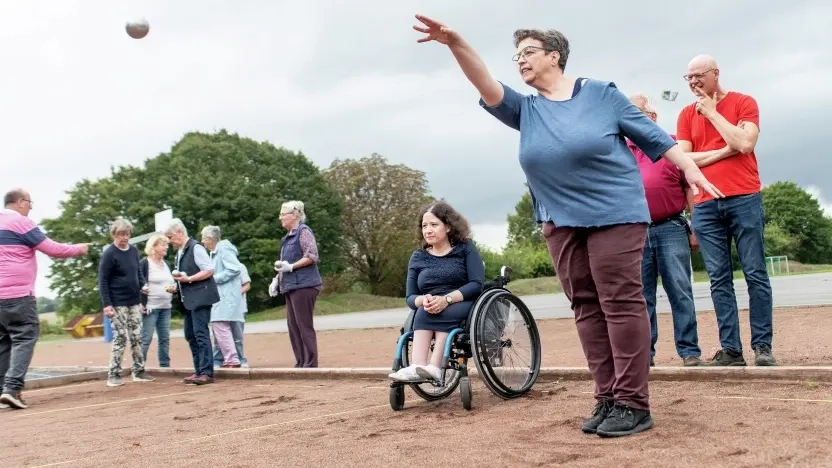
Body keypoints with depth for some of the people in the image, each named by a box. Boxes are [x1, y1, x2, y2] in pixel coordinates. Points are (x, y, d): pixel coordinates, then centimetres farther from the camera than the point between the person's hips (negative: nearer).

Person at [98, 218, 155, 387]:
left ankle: (139, 371, 16)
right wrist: (107, 304, -16)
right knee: (120, 338, -5)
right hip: (118, 304, -6)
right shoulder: (109, 254, -11)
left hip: (135, 302, 6)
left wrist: (143, 285, -2)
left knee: (136, 337, 8)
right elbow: (103, 281, -11)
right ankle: (114, 375, 3)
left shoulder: (134, 250, 7)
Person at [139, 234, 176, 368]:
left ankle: (165, 365, 14)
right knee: (146, 339, -6)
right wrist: (141, 303, -17)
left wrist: (174, 287, 2)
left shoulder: (166, 264, 17)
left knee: (165, 338, 8)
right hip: (150, 307, -7)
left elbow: (171, 281, 25)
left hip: (165, 307, 7)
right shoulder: (144, 263, -6)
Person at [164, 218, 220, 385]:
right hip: (189, 299, 9)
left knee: (200, 333, -10)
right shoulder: (180, 252, 14)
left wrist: (188, 278, -19)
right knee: (190, 334, 10)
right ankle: (199, 371, 17)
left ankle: (207, 373, -8)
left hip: (200, 297, -9)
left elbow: (209, 270, -17)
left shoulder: (196, 248, -12)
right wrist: (178, 274, 5)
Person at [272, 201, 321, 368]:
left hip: (303, 285, -9)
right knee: (293, 325, 9)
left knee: (304, 325, -6)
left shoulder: (303, 231, -8)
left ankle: (310, 364, -1)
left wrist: (291, 266, -20)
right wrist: (277, 279, 12)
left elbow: (312, 256, -17)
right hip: (291, 286, 9)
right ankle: (300, 363, 14)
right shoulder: (288, 236, 19)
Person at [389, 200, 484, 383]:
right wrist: (424, 300, -18)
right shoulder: (417, 257, 13)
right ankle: (432, 368, -47)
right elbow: (410, 297, 7)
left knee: (426, 315, -34)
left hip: (464, 306, -3)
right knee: (424, 311, -33)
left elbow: (477, 285, -9)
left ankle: (419, 367, -45)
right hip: (428, 312, 3)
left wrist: (446, 299, -24)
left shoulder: (466, 248, 4)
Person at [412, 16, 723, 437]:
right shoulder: (526, 110, 10)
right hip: (561, 222, 5)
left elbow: (651, 134, 4)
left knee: (620, 303, -7)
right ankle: (607, 398, 12)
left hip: (615, 213, -5)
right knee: (586, 308, 5)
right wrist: (456, 44, -22)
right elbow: (487, 87, -7)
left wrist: (690, 169, -3)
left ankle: (633, 403, -3)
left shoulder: (601, 93, 1)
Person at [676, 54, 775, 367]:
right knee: (719, 280, 1)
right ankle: (730, 350, 3)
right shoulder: (687, 114, 12)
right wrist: (725, 150, -6)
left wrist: (712, 112, -5)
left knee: (755, 274, -2)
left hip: (744, 199, -3)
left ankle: (762, 347, 3)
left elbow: (745, 144, -12)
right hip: (705, 206, 3)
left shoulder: (743, 103, 4)